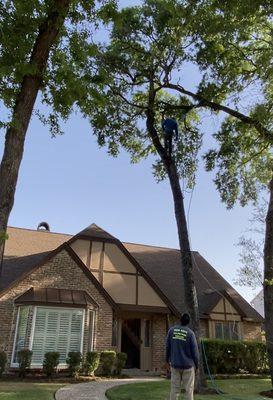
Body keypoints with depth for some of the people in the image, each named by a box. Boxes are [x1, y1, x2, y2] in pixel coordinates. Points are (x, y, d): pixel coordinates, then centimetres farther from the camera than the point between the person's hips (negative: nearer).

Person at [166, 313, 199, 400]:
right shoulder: (190, 333, -9)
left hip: (175, 364, 3)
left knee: (174, 389, 8)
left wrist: (167, 359, 17)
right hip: (188, 365, -2)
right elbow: (194, 350, -7)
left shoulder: (172, 330, -1)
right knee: (189, 389, 5)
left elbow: (167, 346, 4)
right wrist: (196, 365, 6)